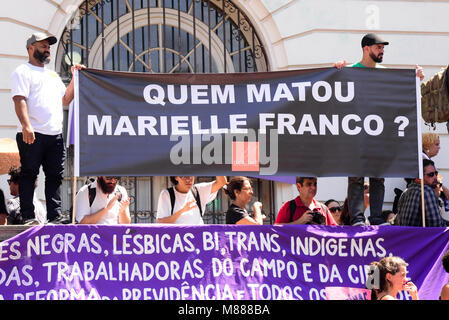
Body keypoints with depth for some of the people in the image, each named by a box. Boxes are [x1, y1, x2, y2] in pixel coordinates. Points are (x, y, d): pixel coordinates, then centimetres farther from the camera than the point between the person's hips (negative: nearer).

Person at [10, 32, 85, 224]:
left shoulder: (53, 75, 26)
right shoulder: (23, 71, 1)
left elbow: (65, 100, 24)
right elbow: (20, 99, -12)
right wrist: (26, 125, -25)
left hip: (55, 136, 7)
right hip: (32, 135, -7)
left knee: (55, 176, 4)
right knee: (29, 175, -4)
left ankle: (55, 217, 6)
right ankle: (28, 217, -4)